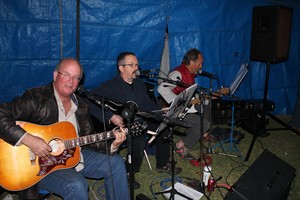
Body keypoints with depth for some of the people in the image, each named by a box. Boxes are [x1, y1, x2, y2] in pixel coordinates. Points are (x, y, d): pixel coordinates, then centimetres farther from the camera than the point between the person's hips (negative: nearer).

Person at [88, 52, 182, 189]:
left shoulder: (139, 83, 10)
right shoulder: (110, 86, -16)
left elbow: (146, 103, 16)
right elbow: (90, 103, -25)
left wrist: (162, 110, 0)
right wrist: (110, 117, -31)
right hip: (118, 126, -8)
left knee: (164, 126, 1)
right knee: (139, 141, -32)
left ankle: (162, 164, 19)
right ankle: (128, 175, -8)